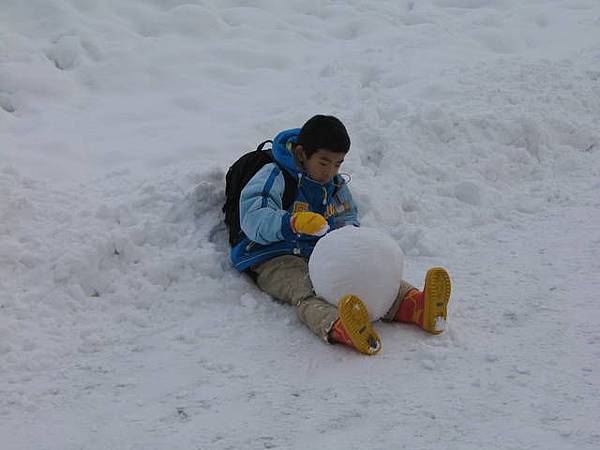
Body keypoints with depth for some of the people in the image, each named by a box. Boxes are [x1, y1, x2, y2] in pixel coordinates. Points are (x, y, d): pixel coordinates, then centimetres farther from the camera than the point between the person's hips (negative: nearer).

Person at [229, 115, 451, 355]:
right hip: (275, 261, -6)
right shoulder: (273, 177, -5)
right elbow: (252, 218, -17)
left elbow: (348, 217, 29)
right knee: (304, 291, -39)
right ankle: (338, 328, -72)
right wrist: (294, 222, -36)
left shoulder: (336, 185, 18)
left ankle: (415, 304, -50)